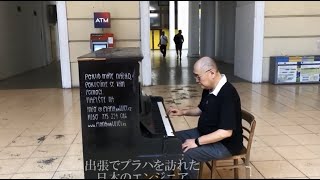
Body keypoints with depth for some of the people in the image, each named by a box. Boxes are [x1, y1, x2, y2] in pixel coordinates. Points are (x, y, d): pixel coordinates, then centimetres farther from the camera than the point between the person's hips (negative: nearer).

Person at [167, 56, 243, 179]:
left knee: (186, 154, -26)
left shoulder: (228, 95, -28)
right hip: (205, 133, 9)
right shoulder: (209, 88, 0)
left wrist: (197, 142, -28)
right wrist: (183, 112, 4)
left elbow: (226, 132, -31)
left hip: (225, 143, -9)